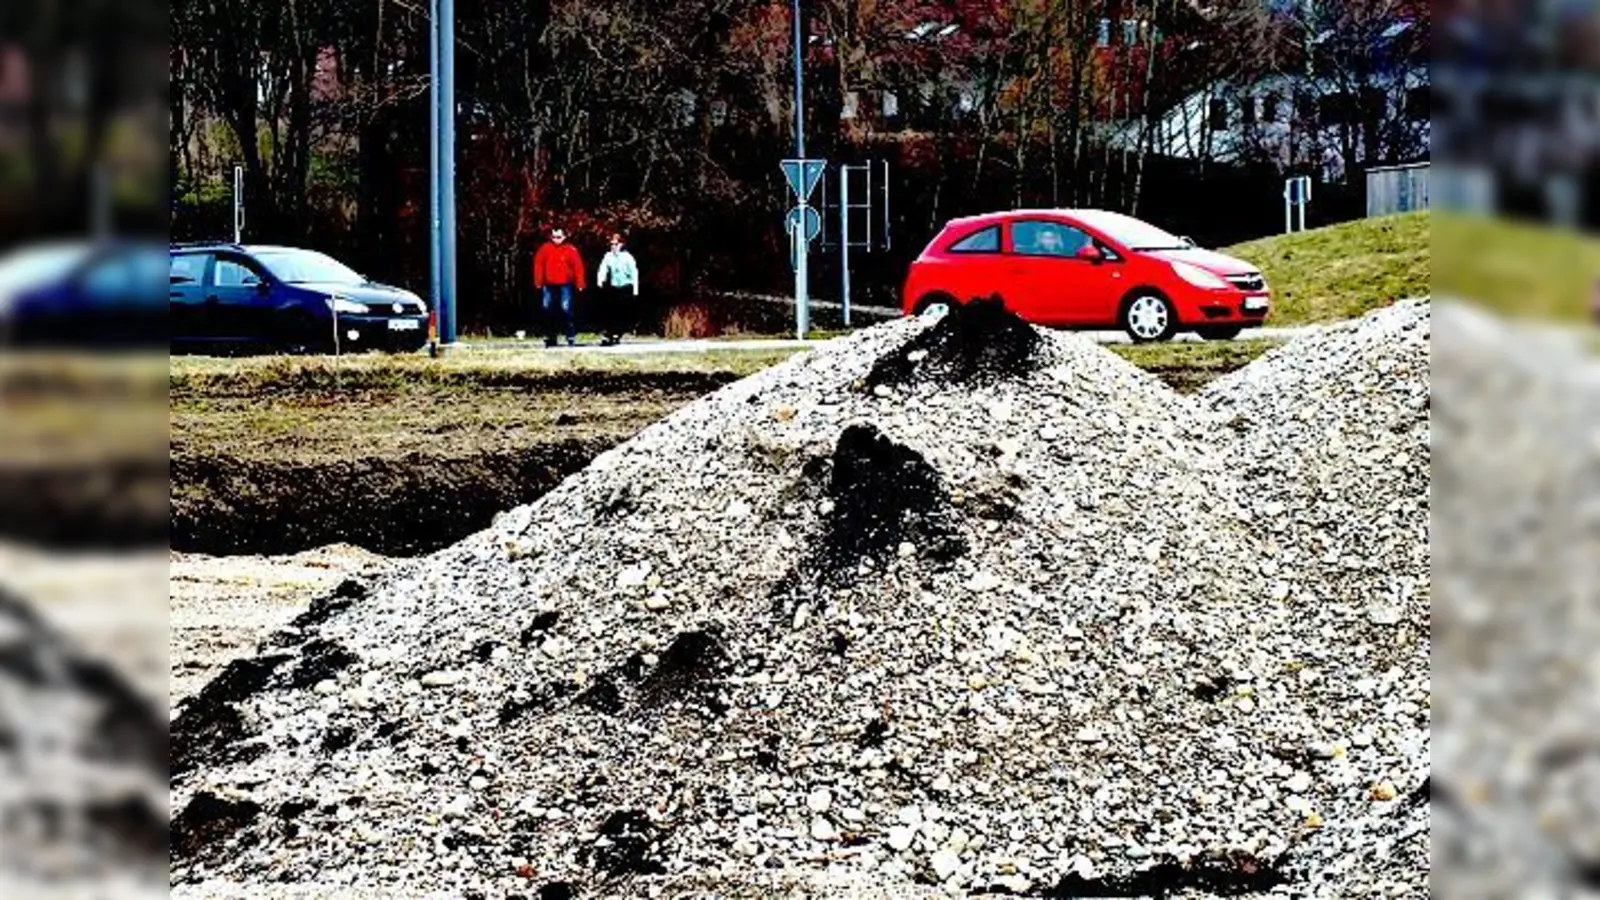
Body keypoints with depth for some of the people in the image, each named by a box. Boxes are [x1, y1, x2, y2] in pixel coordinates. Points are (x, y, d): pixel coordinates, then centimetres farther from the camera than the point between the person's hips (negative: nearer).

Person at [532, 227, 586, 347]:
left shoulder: (571, 250, -3)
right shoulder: (545, 249, 4)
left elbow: (578, 267, -4)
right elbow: (538, 265, 4)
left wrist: (579, 284, -8)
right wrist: (538, 282, -1)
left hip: (565, 285, -3)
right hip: (549, 285, 3)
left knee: (566, 309, -11)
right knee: (548, 310, 7)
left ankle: (571, 337, -7)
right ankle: (550, 338, 16)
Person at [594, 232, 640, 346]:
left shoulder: (627, 257, -5)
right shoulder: (608, 256, 3)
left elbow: (634, 273, -2)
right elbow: (603, 269, -6)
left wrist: (635, 289, -3)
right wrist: (600, 280, -25)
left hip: (625, 288, -2)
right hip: (612, 288, 2)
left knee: (622, 314, 2)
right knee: (610, 313, -2)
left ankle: (617, 336, 11)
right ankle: (608, 336, -3)